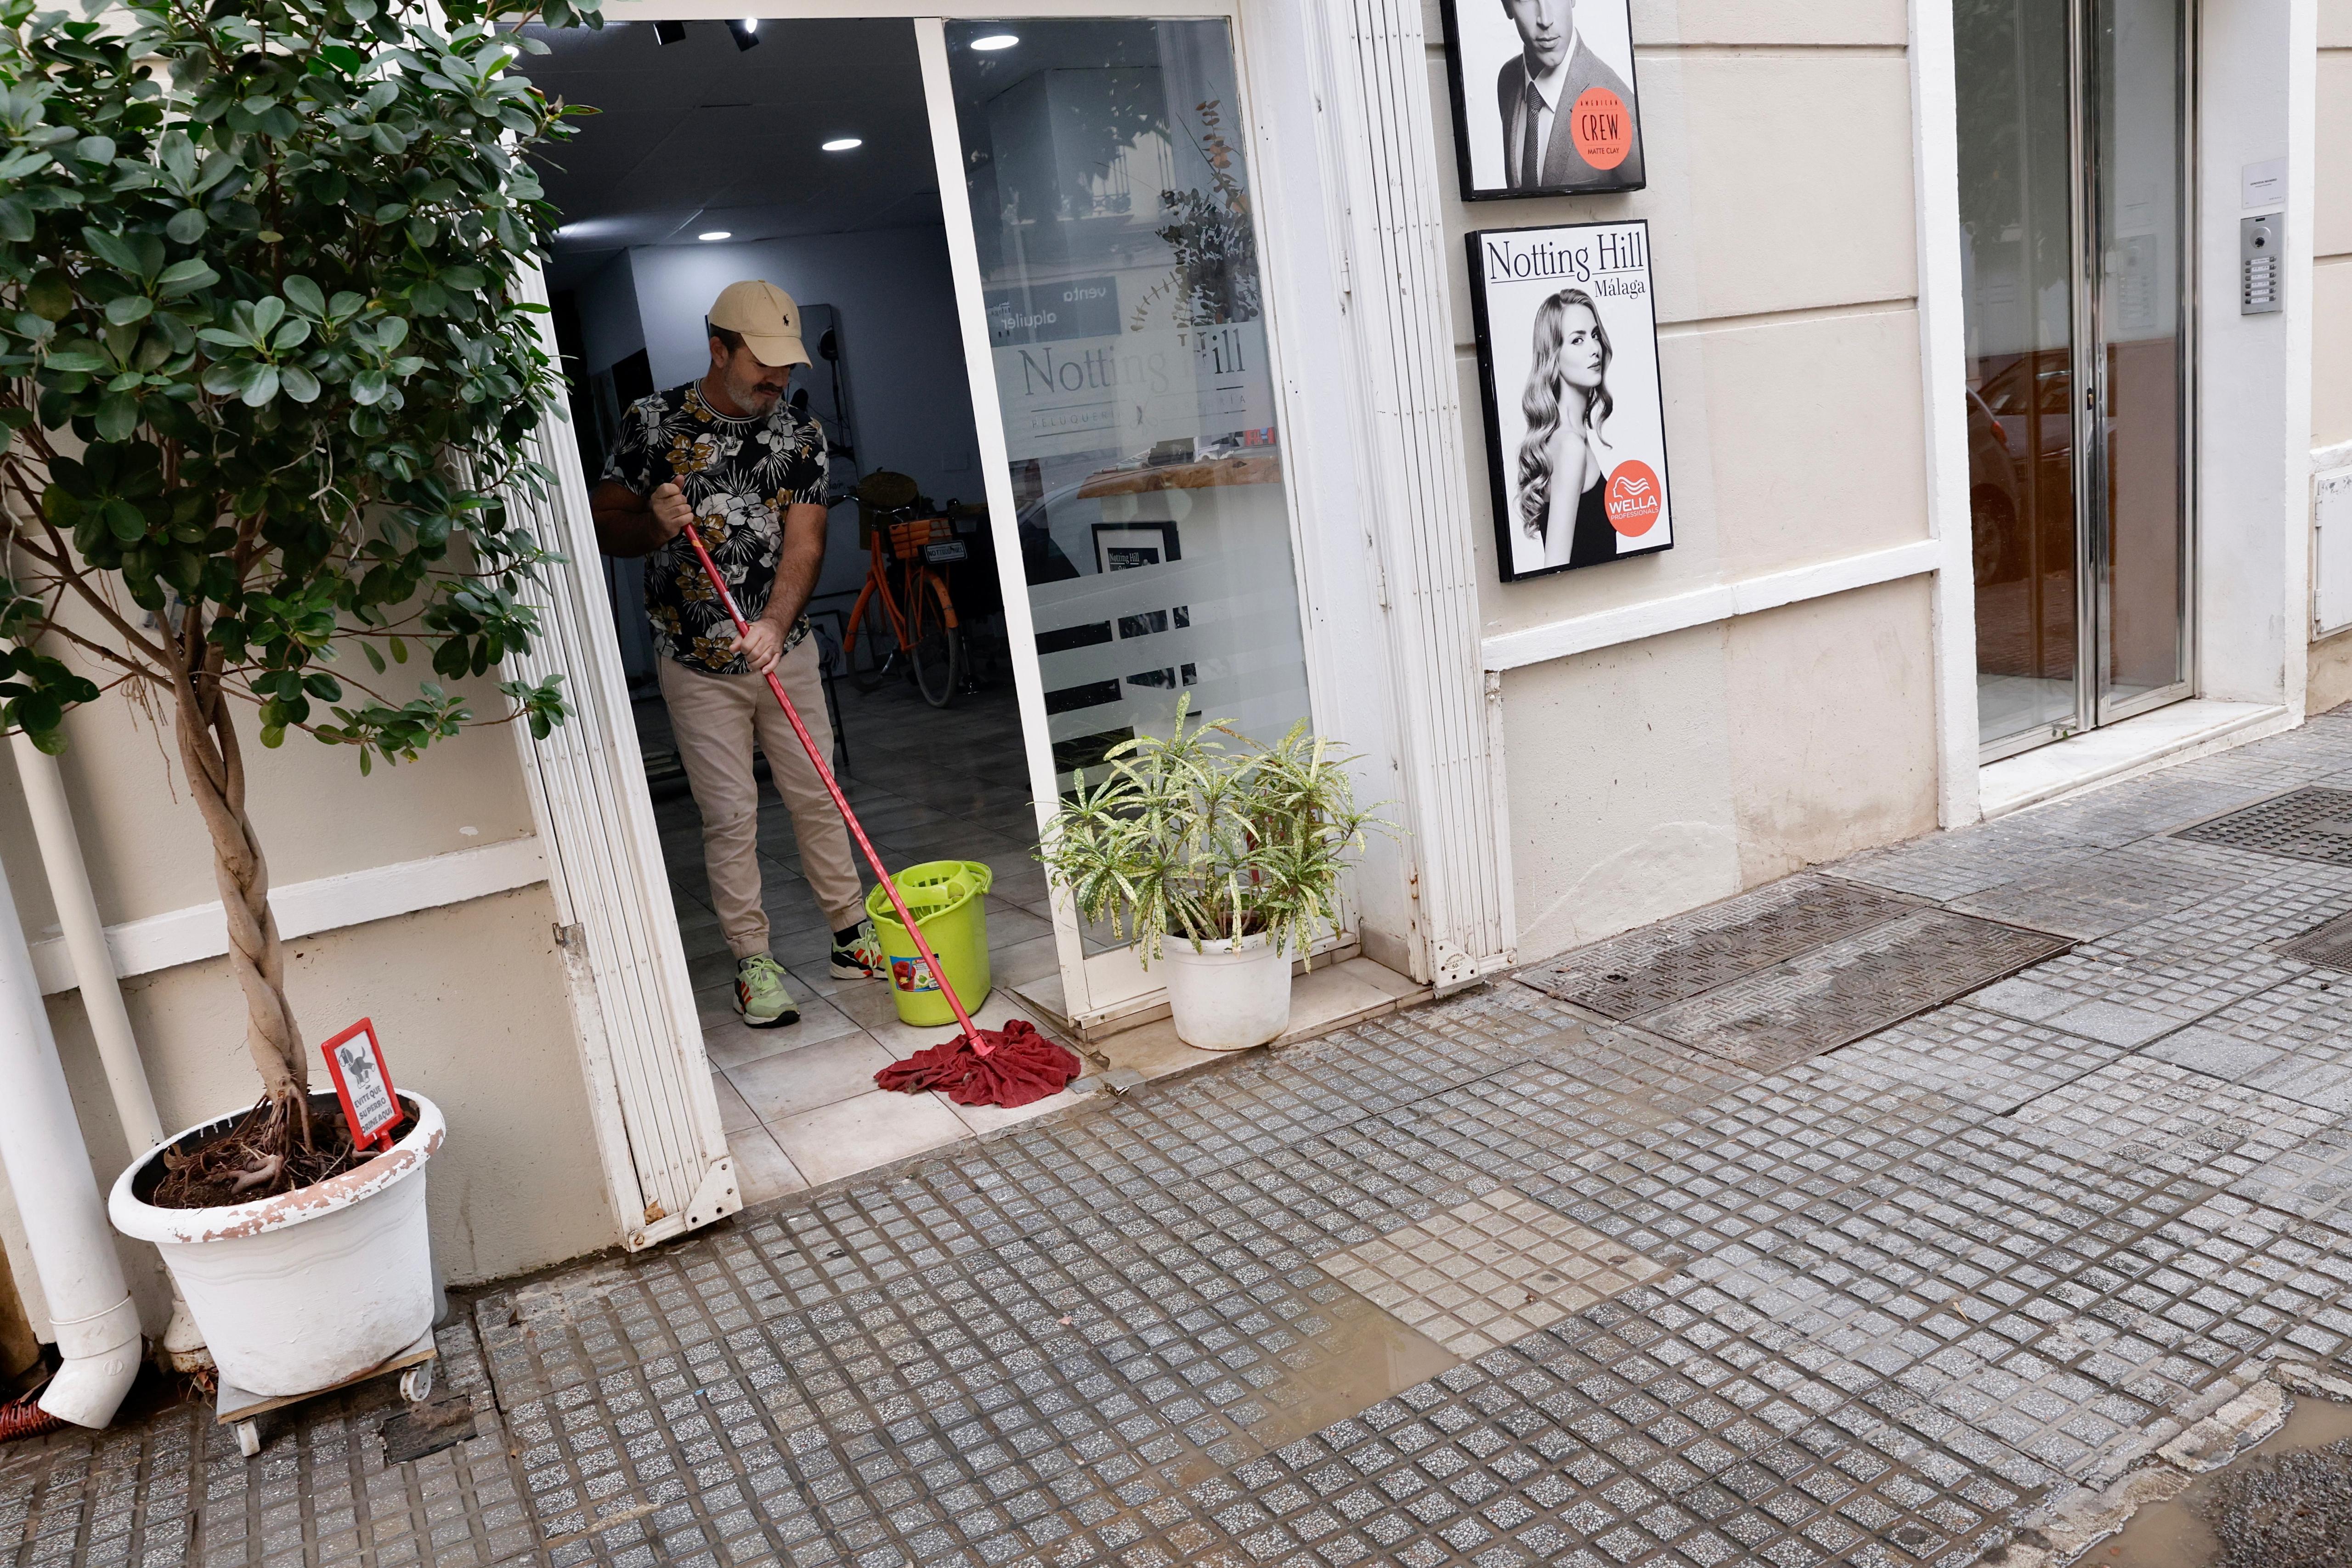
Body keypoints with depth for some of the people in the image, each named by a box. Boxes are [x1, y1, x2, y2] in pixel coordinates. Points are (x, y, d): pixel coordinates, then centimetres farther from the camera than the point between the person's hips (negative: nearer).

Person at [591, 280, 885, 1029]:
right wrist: (654, 526, -23)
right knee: (730, 815, 1)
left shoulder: (800, 435, 0)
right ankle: (754, 961, 13)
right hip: (696, 664, -2)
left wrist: (775, 624, -27)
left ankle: (852, 934, 24)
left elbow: (805, 540, -11)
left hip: (786, 652, 2)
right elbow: (604, 525, 1)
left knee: (817, 797, 9)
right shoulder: (652, 421, -4)